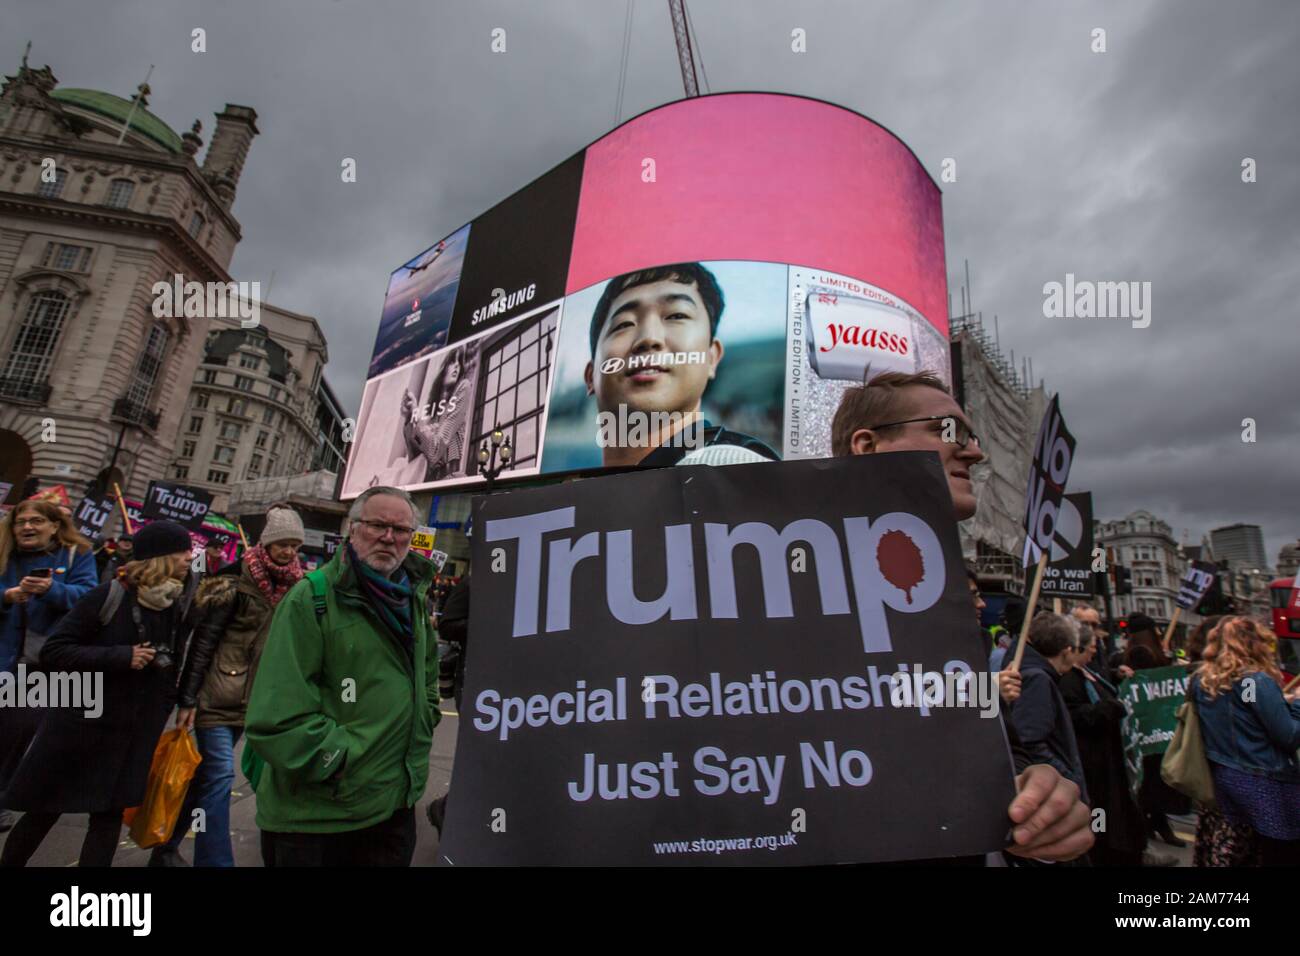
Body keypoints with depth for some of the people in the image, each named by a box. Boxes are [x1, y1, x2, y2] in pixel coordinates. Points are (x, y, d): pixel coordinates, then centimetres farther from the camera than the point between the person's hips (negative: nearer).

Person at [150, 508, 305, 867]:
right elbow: (202, 642, -13)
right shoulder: (236, 584, -14)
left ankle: (166, 847, 33)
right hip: (215, 696, -6)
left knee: (206, 775, 16)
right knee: (219, 775, -6)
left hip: (248, 700, 6)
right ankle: (215, 860, 3)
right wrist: (187, 699, -13)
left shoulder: (291, 587, 3)